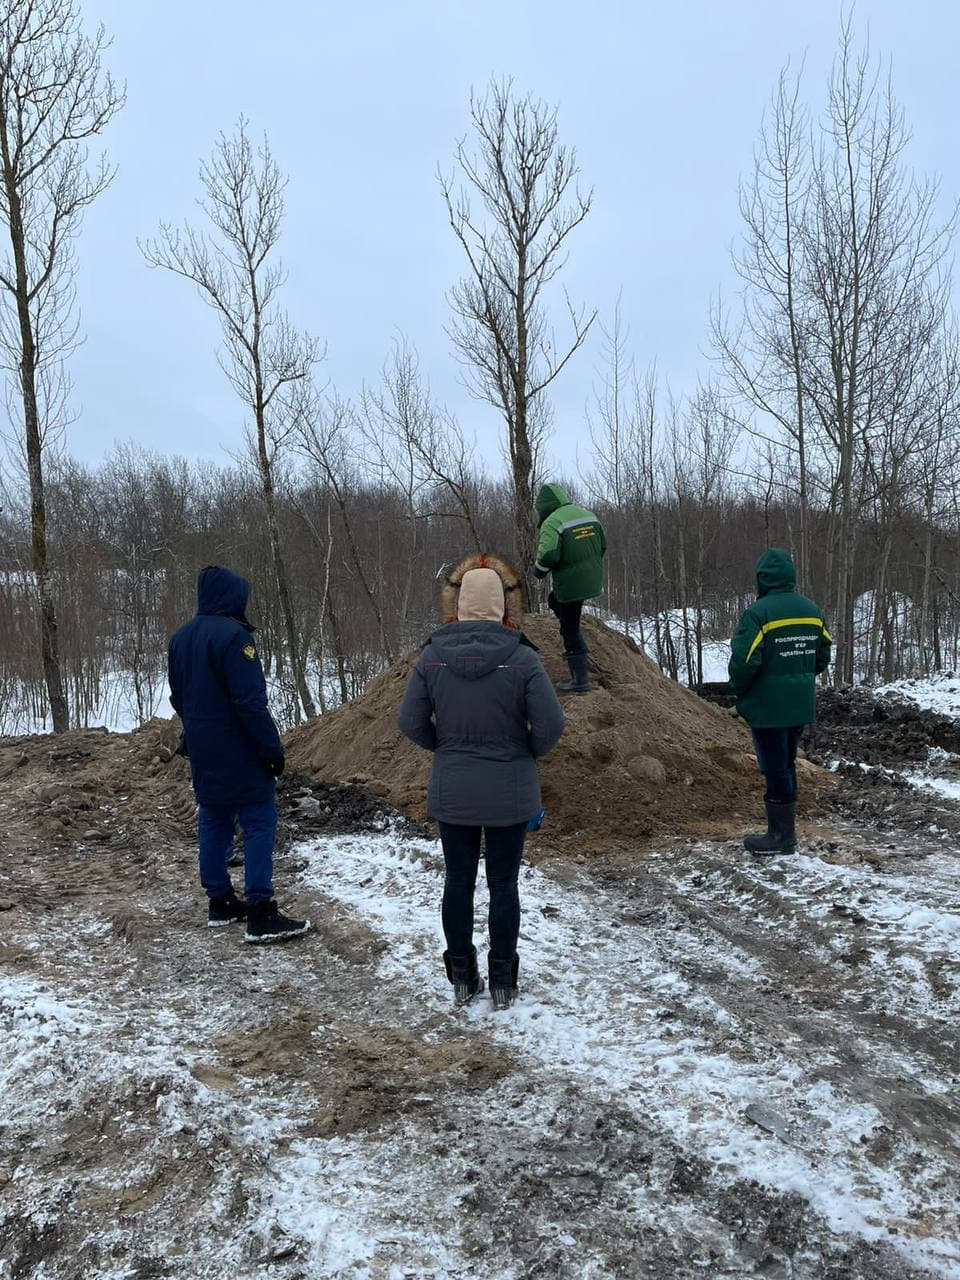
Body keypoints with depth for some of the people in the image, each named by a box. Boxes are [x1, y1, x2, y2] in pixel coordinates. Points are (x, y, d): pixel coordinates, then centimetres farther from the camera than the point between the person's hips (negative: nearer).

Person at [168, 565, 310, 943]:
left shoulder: (180, 639, 10)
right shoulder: (232, 635, -18)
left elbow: (178, 697, 17)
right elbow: (250, 701, -22)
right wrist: (272, 746, -17)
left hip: (202, 752, 9)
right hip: (238, 753, -9)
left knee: (213, 821, 14)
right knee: (259, 823, -5)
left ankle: (219, 901, 21)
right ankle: (261, 914, -6)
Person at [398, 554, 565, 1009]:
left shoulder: (432, 656, -9)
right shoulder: (522, 659, -15)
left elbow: (410, 722, -6)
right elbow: (550, 725, -14)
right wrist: (525, 752, 6)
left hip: (451, 793, 2)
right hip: (510, 794, -2)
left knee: (458, 882, 15)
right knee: (504, 885, 11)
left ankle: (462, 978, 27)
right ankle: (502, 983, 22)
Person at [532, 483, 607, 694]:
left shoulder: (552, 523, -15)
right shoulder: (588, 514, 9)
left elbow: (548, 556, -24)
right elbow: (602, 545, 14)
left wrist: (538, 571, -3)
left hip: (571, 584, -8)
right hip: (593, 580, 8)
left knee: (570, 629, 2)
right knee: (554, 600, 30)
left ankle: (580, 680, 5)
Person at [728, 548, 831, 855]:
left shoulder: (759, 612, -18)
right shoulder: (812, 611, 5)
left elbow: (743, 661, -22)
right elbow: (823, 656, 11)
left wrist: (740, 693, -4)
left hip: (767, 706, -7)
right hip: (801, 706, 7)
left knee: (775, 768, 2)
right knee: (786, 765, 18)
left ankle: (781, 837, 11)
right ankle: (785, 830, 28)